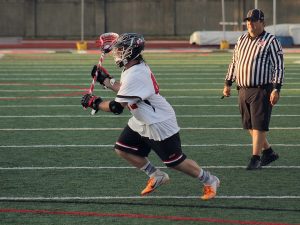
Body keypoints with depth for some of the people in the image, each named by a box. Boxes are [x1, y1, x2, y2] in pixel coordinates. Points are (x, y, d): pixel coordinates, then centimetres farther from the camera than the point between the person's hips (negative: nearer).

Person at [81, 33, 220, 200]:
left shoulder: (135, 76, -29)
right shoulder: (133, 68, 1)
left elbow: (117, 107, -27)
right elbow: (123, 91, 20)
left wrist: (95, 103, -15)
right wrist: (104, 79, 16)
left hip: (159, 124, -10)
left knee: (175, 161, -1)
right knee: (123, 149, 6)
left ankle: (210, 181, 18)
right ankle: (156, 176, 20)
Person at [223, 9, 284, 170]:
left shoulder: (271, 41, -5)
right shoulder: (242, 40, 14)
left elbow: (279, 66, -9)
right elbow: (234, 63, 22)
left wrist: (276, 89, -17)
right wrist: (228, 83, 17)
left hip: (262, 90, -7)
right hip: (243, 89, 7)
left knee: (259, 125, -7)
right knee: (249, 126, 10)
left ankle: (255, 159, -3)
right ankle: (268, 152, 24)